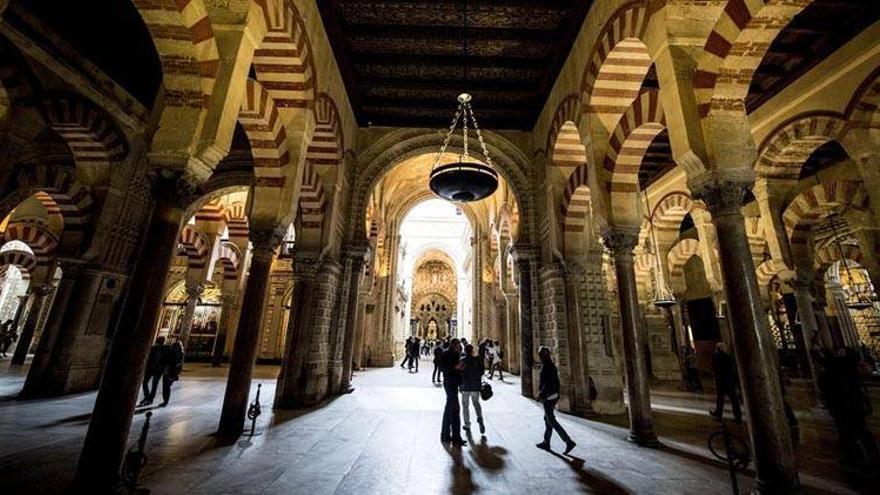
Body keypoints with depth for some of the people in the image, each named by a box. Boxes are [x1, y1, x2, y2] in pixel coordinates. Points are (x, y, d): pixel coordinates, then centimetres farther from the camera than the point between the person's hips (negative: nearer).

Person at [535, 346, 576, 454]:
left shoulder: (545, 367, -19)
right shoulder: (552, 366, 10)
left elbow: (547, 384, -24)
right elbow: (557, 383, 15)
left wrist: (541, 395, -18)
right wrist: (557, 396, 21)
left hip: (548, 397, -10)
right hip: (554, 396, 10)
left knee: (551, 421, -2)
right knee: (547, 419, 16)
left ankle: (569, 442, -4)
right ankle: (546, 443, 25)